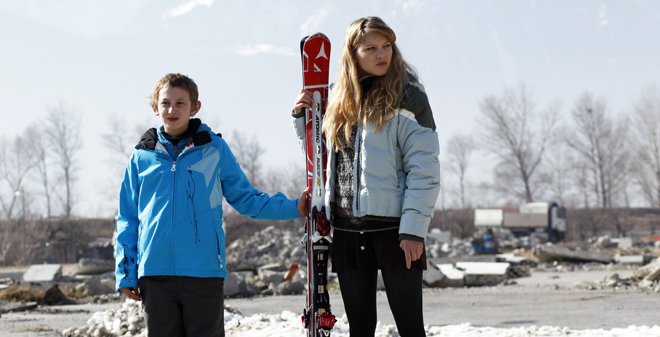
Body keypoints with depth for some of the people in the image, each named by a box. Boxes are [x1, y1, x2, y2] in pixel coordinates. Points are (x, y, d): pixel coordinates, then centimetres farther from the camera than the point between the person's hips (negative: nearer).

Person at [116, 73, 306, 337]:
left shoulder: (214, 149, 6)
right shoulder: (142, 157, 9)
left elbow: (245, 198, 12)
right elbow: (128, 219, 14)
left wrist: (294, 208, 2)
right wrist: (126, 274, 11)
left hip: (204, 272, -1)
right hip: (155, 273, 1)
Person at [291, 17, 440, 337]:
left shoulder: (406, 97, -5)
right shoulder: (340, 101, 13)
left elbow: (424, 168, -10)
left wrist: (414, 229, -17)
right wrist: (302, 117, 10)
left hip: (392, 225, -6)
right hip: (347, 227, 6)